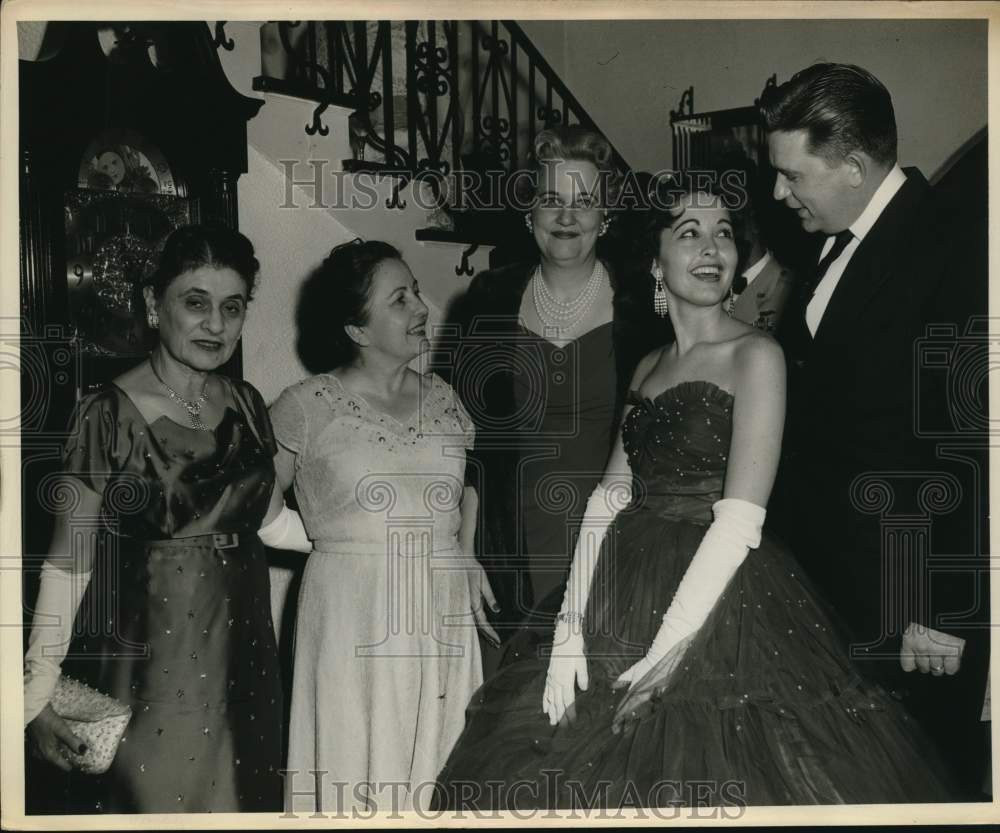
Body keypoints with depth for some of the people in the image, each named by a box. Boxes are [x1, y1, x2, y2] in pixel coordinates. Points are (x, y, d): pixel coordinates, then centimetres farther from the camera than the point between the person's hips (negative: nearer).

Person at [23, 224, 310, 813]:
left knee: (238, 794, 15)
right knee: (150, 794, 8)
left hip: (238, 646, 5)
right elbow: (70, 560, -11)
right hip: (146, 654, -5)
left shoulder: (247, 406, 3)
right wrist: (37, 693, -14)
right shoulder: (109, 416, -13)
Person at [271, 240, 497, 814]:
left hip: (443, 620, 4)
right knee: (355, 780, 2)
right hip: (353, 618, -4)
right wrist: (338, 536, -3)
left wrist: (465, 553, 9)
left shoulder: (443, 399, 8)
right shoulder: (307, 408, -5)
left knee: (438, 774, 9)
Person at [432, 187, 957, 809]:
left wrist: (670, 648, -20)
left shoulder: (755, 354, -8)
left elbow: (741, 518, -16)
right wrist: (571, 626, -6)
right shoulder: (648, 367, 12)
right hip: (629, 593, 6)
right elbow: (609, 496, 5)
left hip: (719, 601, -6)